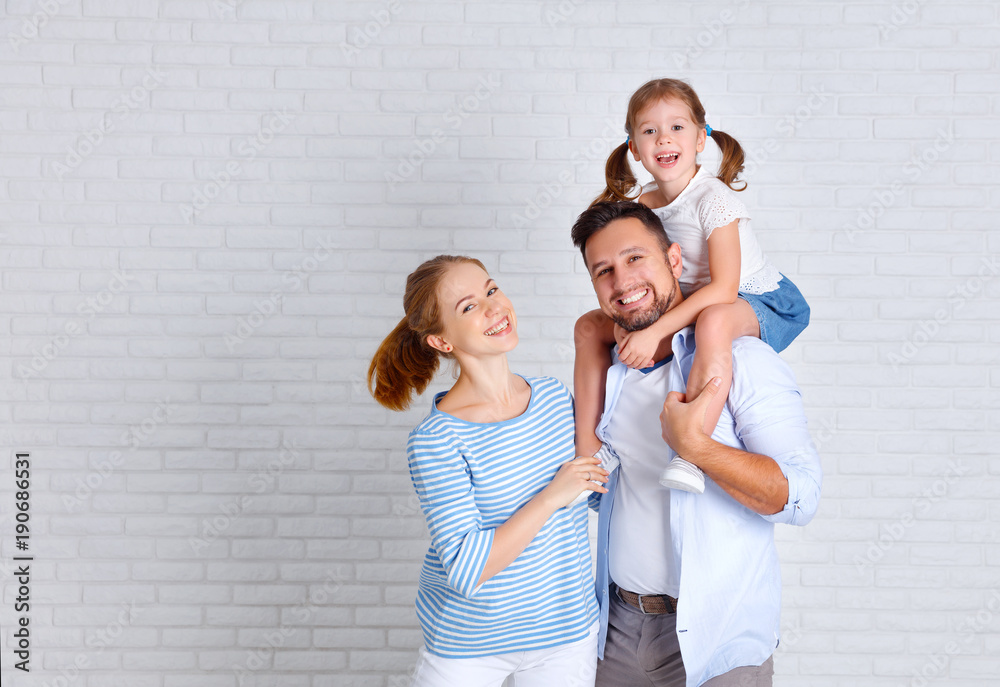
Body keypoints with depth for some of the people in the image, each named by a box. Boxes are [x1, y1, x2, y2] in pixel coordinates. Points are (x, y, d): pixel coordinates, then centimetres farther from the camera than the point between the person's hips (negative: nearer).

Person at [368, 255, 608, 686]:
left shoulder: (556, 397, -3)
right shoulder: (436, 440, -20)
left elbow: (603, 490, 12)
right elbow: (466, 571, -24)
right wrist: (552, 496, -24)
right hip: (468, 646, -4)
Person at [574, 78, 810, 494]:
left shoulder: (712, 198, -23)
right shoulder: (643, 203, -2)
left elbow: (723, 288, -30)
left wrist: (655, 332, -36)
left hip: (758, 303, -8)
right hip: (689, 304, 8)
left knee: (712, 320, -44)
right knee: (590, 326, 1)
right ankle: (587, 447, 5)